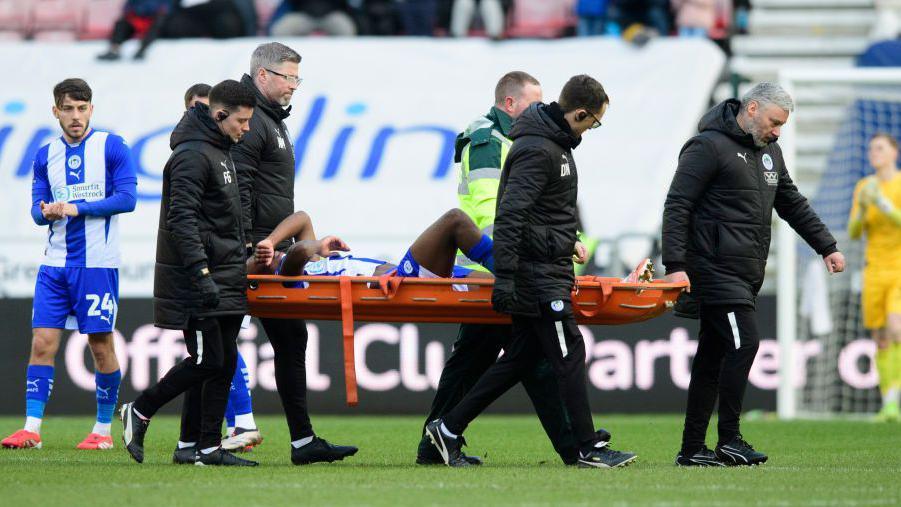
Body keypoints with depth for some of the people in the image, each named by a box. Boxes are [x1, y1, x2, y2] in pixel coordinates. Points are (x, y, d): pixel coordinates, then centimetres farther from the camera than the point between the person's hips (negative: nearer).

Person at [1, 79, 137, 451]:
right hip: (54, 264, 4)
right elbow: (37, 208, 11)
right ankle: (32, 429, -4)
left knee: (101, 346, 1)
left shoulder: (111, 147, -3)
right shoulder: (46, 155, 11)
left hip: (97, 264, -4)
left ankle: (103, 430, 11)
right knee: (42, 343, -4)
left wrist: (76, 208, -16)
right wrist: (46, 212, -13)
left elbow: (127, 198, -10)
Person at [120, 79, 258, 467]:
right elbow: (181, 220, -21)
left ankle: (207, 447, 5)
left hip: (224, 279, 10)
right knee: (207, 360, -10)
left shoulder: (220, 152, 19)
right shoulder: (193, 155, -13)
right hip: (197, 285, -10)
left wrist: (239, 257, 24)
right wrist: (201, 273, -27)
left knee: (224, 362, 5)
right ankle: (139, 412, 5)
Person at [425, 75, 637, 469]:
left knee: (521, 357, 10)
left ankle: (448, 428, 14)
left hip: (546, 269, 10)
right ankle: (589, 448, -3)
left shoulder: (555, 142, 15)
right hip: (538, 273, -10)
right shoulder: (537, 150, -18)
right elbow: (510, 215, -23)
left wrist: (567, 242, 25)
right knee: (569, 355, -7)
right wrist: (504, 277, -25)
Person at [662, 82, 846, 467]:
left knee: (712, 358, 8)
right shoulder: (709, 147, -9)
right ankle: (728, 440, -10)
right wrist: (675, 265, -20)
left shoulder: (769, 151, 18)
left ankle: (692, 449, 10)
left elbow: (793, 204, 28)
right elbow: (677, 206, -13)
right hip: (716, 271, -9)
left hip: (748, 274, 9)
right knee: (744, 342, -15)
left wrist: (827, 247, 24)